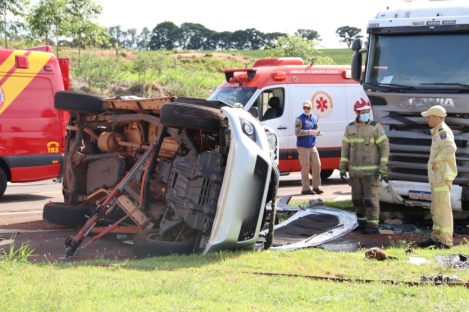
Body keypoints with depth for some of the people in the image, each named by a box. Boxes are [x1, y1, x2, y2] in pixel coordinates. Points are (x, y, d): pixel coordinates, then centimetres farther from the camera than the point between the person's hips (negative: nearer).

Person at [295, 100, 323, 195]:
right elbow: (297, 132, -16)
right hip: (303, 147, -6)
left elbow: (316, 130, 20)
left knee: (317, 165, 4)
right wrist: (310, 132, -21)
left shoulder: (312, 119, 14)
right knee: (305, 167, -4)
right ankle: (305, 188, 2)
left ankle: (316, 186, 13)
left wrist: (317, 132, -4)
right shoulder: (300, 119, -6)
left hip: (312, 146, 6)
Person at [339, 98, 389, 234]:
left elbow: (385, 147, -10)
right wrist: (343, 167, 2)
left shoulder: (376, 127, -10)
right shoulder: (350, 128, 4)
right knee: (357, 198, 9)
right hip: (355, 171, 5)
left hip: (371, 171, -5)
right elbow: (345, 148, 9)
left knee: (371, 198, -5)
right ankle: (362, 223, 22)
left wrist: (383, 169, -16)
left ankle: (372, 226, 0)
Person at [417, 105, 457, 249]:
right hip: (437, 177, 10)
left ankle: (446, 241, -4)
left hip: (442, 177, -10)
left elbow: (451, 148, -32)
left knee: (443, 209, -7)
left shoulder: (443, 131, -15)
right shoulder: (439, 132, 16)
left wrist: (436, 161, -25)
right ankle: (436, 238, 24)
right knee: (436, 209, 16)